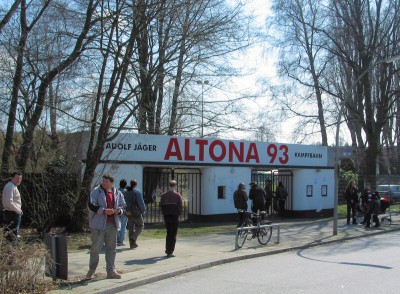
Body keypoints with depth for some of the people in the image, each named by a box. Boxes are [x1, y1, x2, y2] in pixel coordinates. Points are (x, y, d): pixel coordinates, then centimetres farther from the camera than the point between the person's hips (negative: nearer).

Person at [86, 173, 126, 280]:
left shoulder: (118, 193, 11)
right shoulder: (96, 191, -3)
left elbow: (123, 206, 18)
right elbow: (91, 205, -12)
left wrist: (119, 210, -5)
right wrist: (104, 211, -22)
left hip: (112, 224, 4)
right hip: (98, 224, -4)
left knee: (111, 248, 7)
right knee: (95, 248, 0)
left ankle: (111, 271, 15)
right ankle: (92, 269, 20)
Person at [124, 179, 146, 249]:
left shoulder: (126, 192, 9)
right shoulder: (137, 192, -10)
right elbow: (141, 202, -11)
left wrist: (126, 211, 16)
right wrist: (143, 211, -1)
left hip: (129, 213, 6)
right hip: (136, 212, -6)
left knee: (131, 228, 12)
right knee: (140, 226, 9)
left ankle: (132, 244, 13)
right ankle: (133, 238, -11)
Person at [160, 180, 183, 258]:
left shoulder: (163, 195, 4)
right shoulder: (177, 195, -6)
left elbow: (161, 206, 2)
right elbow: (181, 207, -11)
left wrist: (164, 214, 8)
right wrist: (178, 214, 2)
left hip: (166, 217, 4)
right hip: (175, 217, -4)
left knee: (168, 233, 18)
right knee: (173, 235, 3)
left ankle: (167, 250, 18)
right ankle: (170, 252, 2)